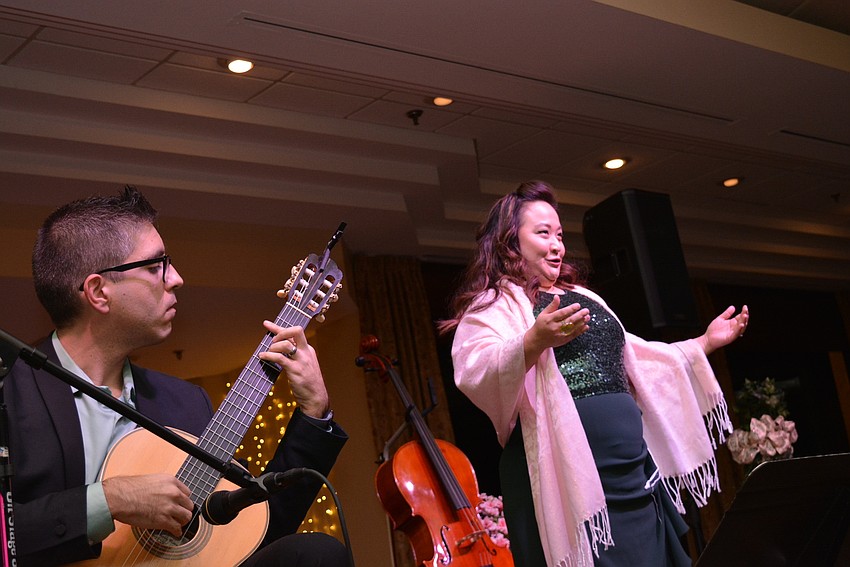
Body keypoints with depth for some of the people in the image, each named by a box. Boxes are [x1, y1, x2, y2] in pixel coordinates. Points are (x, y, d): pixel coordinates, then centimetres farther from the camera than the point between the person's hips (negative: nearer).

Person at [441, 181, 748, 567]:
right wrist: (532, 343, -37)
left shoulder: (581, 297, 23)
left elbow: (634, 359, 30)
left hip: (632, 467, 8)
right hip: (564, 476, -7)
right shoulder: (495, 301, -2)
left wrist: (706, 343, 29)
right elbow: (472, 373, -21)